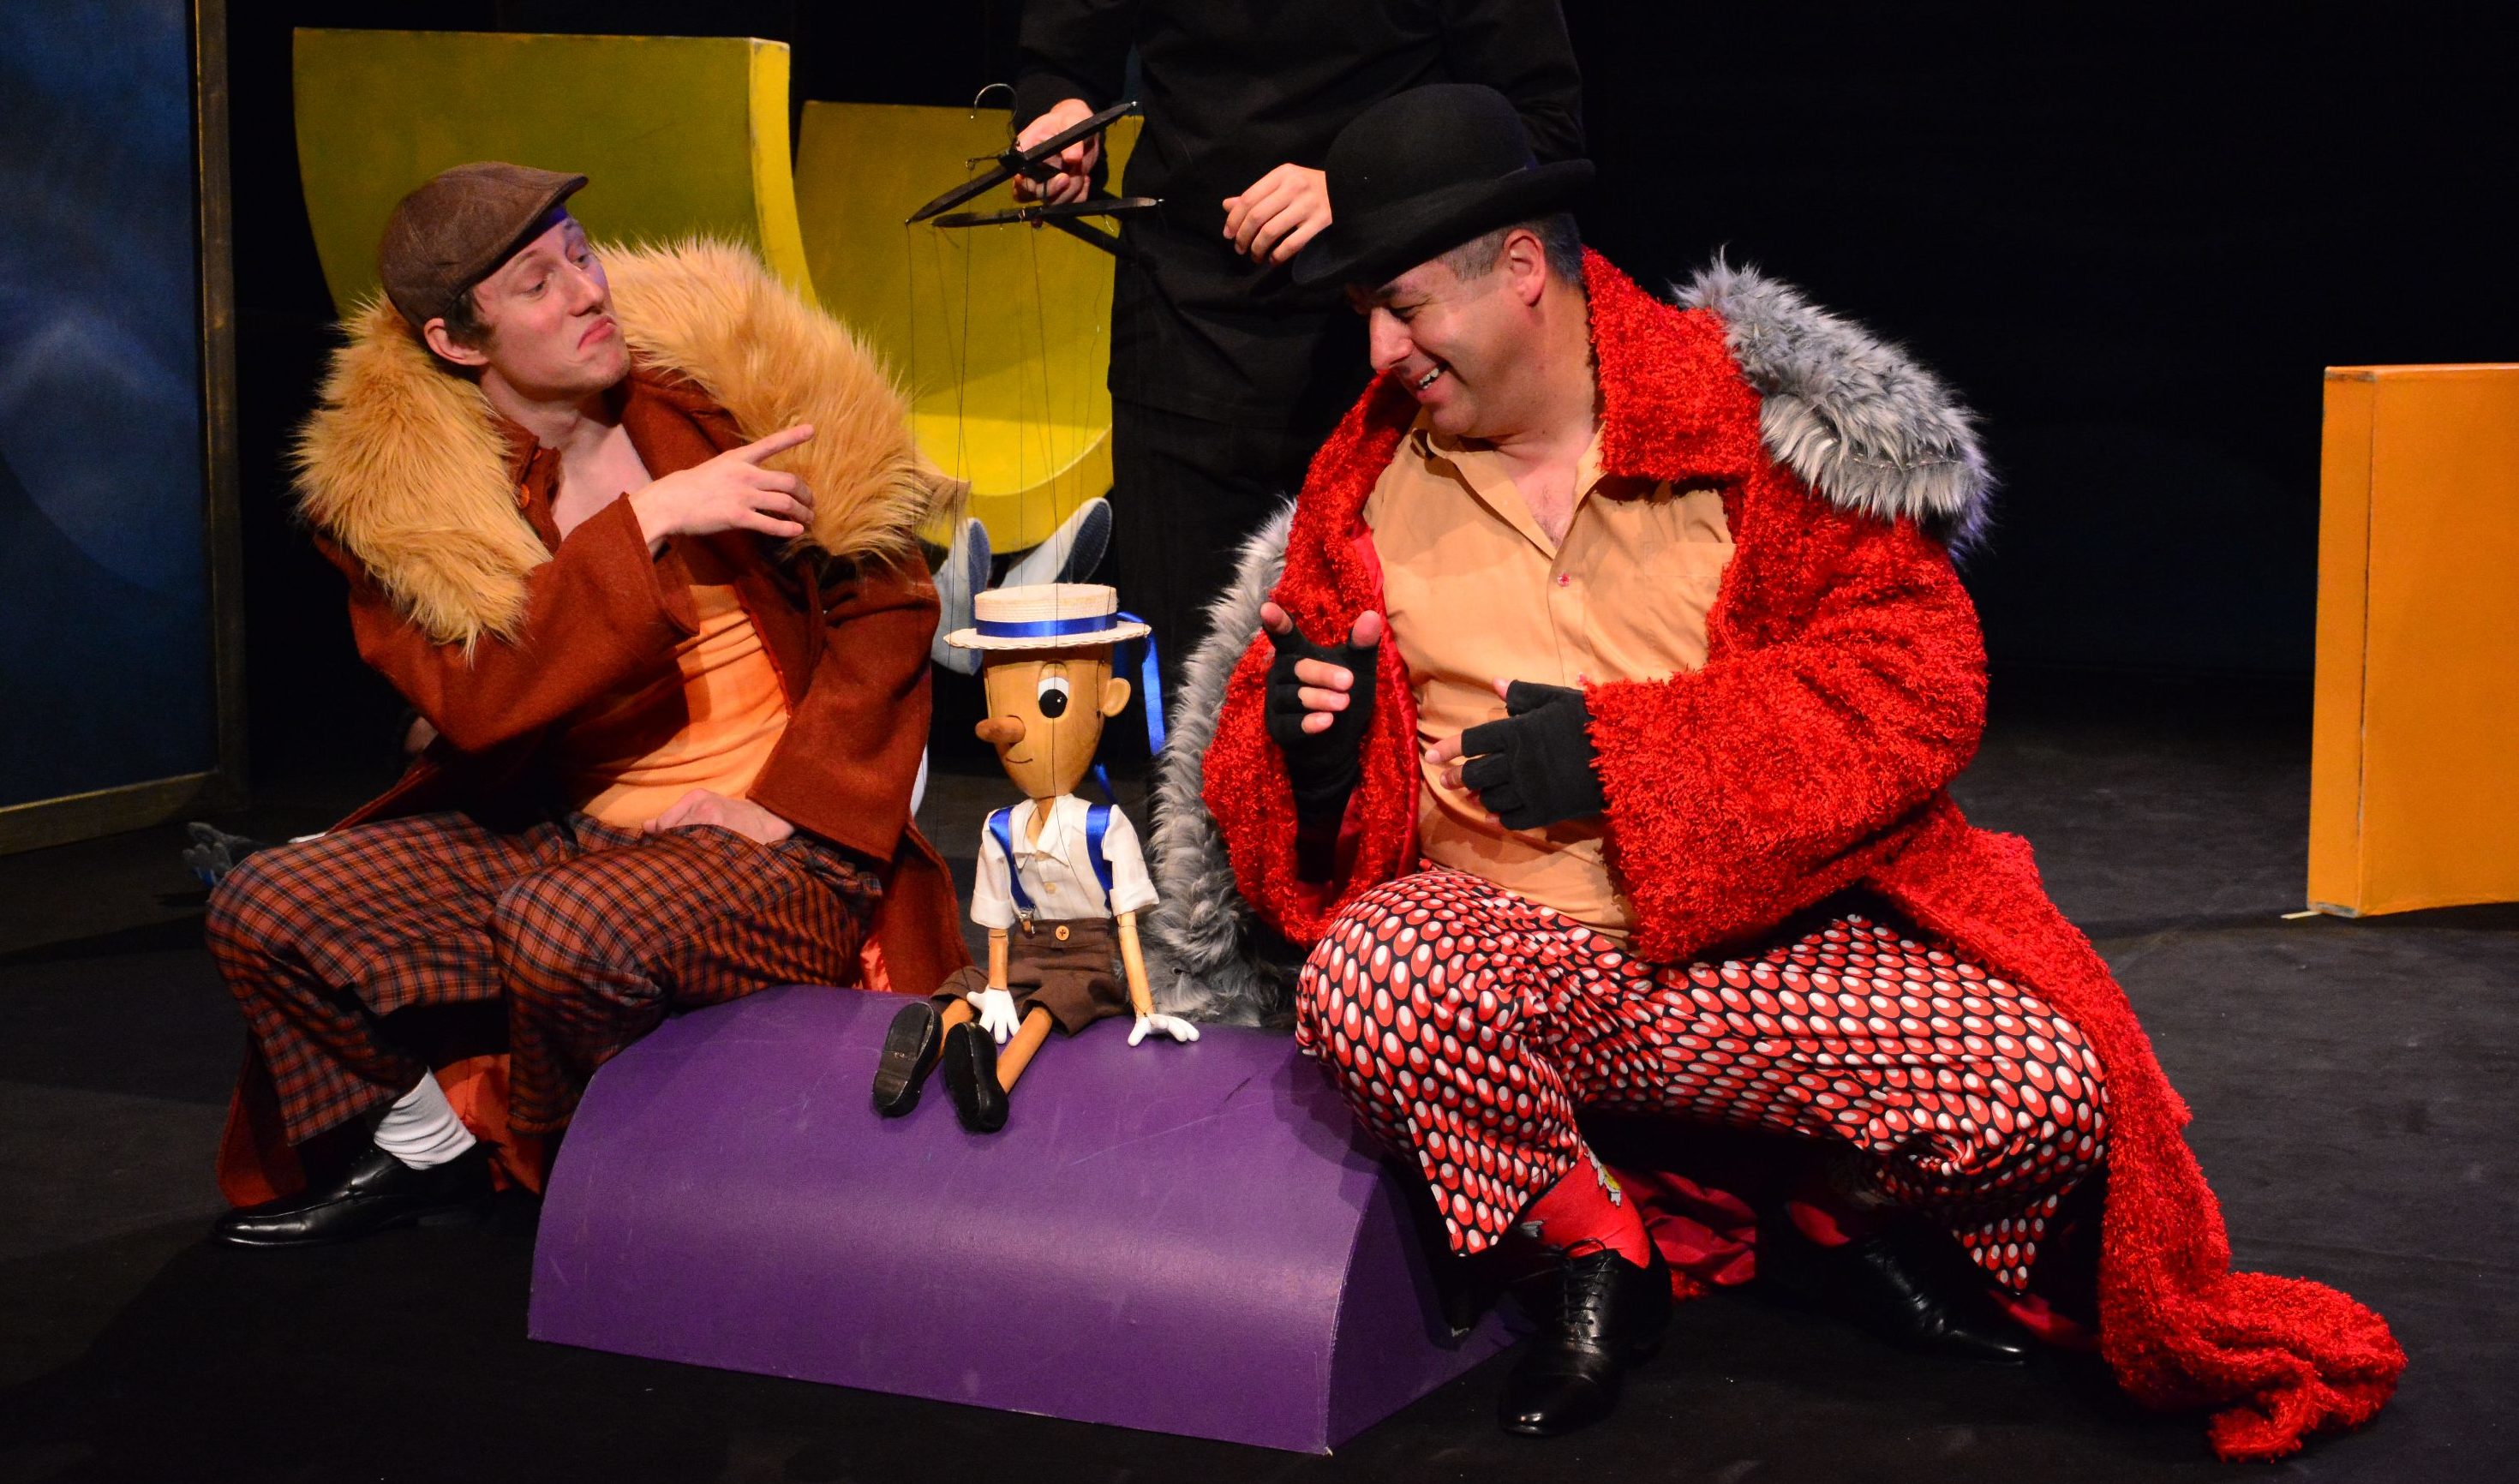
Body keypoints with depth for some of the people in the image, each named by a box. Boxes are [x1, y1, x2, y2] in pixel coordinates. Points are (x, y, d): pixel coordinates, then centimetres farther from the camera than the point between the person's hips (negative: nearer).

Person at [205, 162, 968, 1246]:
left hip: (781, 848, -3)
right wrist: (649, 521, -22)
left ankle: (508, 1135, 2)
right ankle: (421, 1146, 13)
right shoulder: (396, 488, -3)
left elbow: (888, 605, -3)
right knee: (266, 908, -13)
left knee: (566, 926, -33)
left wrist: (787, 808, -12)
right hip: (559, 830, 3)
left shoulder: (724, 374, -5)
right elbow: (478, 703, -18)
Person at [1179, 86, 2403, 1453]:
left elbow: (1921, 671, -8)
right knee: (1366, 985, -34)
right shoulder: (1368, 482, 10)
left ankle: (1848, 1215, 12)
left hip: (1770, 937, -1)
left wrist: (1617, 747, -15)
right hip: (1504, 943, 1)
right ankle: (1594, 1241, -4)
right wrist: (1304, 730, -7)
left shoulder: (1754, 420, -1)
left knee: (2051, 1085, -25)